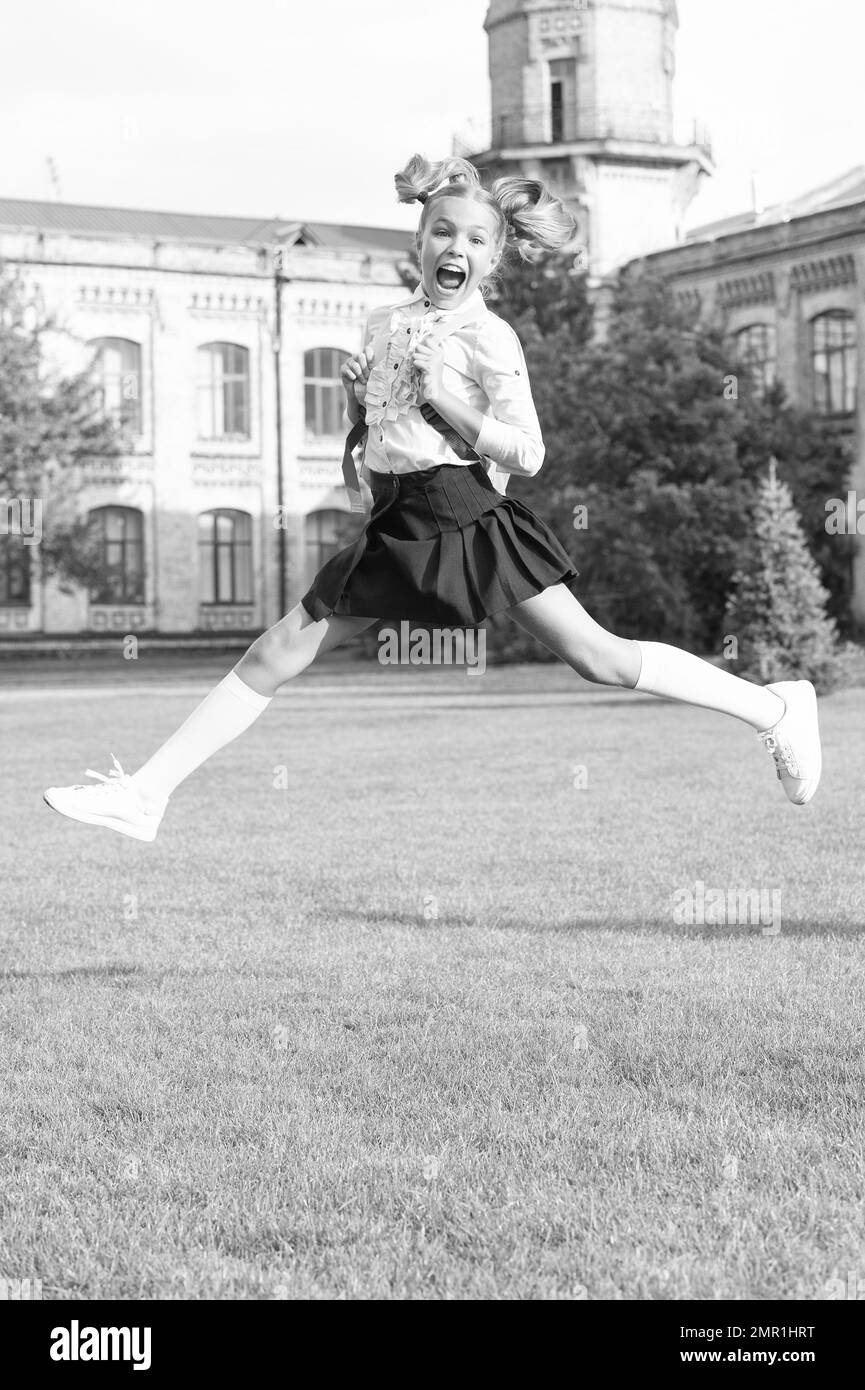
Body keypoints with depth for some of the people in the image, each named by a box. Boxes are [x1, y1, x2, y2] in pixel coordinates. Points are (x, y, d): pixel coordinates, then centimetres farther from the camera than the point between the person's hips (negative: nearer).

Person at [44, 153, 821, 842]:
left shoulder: (490, 338, -6)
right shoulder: (386, 325, 14)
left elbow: (527, 456, -10)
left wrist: (446, 400, -18)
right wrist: (358, 405, 5)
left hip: (469, 517, -6)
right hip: (399, 523, 6)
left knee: (600, 658, -9)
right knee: (276, 655, 3)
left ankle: (777, 711, 4)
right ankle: (147, 793, 6)